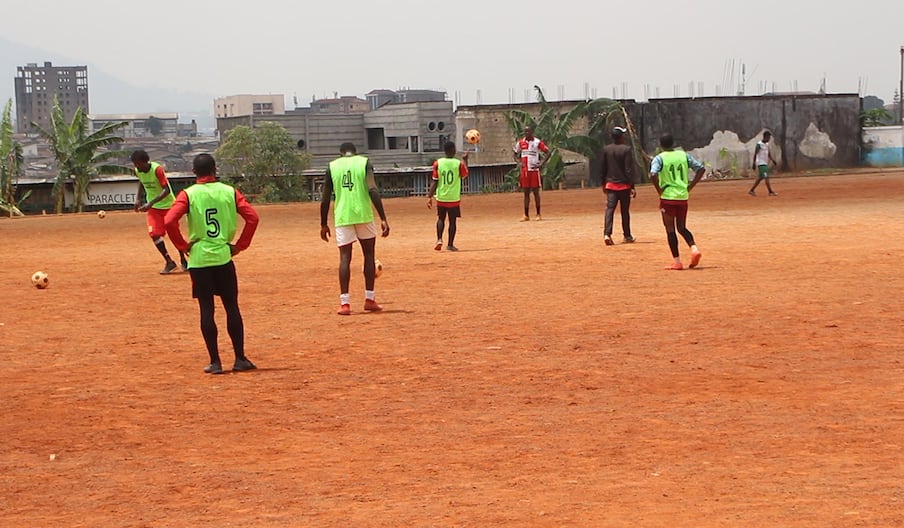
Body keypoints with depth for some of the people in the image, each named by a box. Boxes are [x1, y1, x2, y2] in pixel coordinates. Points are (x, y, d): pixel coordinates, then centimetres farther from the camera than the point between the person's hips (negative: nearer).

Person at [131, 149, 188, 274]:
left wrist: (151, 203, -39)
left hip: (167, 204, -5)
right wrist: (138, 198, 5)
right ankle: (169, 262, 0)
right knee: (154, 234, -11)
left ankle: (183, 260, 27)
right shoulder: (137, 170, -8)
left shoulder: (157, 169, -26)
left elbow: (167, 190, -31)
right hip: (153, 207, 5)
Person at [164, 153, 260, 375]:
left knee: (206, 309, 3)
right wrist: (240, 245, 3)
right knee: (232, 307, 9)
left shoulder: (188, 195, -3)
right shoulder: (229, 192, 2)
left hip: (199, 259, -1)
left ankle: (215, 362, 3)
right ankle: (240, 359, 10)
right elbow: (252, 217, -6)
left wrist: (183, 246, -2)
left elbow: (169, 221, -16)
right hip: (224, 257, 1)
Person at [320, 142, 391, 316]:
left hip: (342, 217, 1)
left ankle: (344, 303, -7)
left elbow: (325, 199, 7)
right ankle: (369, 300, 16)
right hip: (363, 215, -1)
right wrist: (383, 219, -11)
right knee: (369, 254, 14)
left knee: (345, 257, 3)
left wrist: (323, 224, 16)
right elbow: (373, 191, -10)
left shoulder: (332, 166, 8)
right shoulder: (364, 163, 3)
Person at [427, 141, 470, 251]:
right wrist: (465, 160, 20)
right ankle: (450, 245, 12)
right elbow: (465, 175, 12)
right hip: (454, 198, -1)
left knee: (441, 219, 18)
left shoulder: (438, 163, -6)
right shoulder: (459, 163, -9)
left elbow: (434, 182, -5)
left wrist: (430, 197, -1)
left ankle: (439, 239, -1)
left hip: (441, 197, 1)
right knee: (453, 221, 9)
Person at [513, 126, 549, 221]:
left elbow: (547, 152, -2)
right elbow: (514, 154, 18)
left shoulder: (537, 142, -3)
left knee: (536, 192, -1)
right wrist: (519, 162, 0)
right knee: (526, 192, 5)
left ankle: (538, 214, 6)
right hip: (524, 170, 4)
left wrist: (541, 163, -11)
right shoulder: (520, 142, 8)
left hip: (534, 170, -4)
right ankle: (526, 215, 8)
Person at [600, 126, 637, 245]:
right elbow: (629, 170, -14)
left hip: (610, 185, 3)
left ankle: (607, 234, -20)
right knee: (625, 211, 9)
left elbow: (603, 168, 9)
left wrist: (603, 183, 20)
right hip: (624, 185, -3)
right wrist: (632, 186, -12)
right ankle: (627, 236, 19)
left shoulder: (606, 149, 2)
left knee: (609, 209, -3)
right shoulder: (626, 149, -11)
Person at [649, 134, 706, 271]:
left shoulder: (659, 158, -7)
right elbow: (701, 169, 4)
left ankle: (677, 262, 1)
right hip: (683, 197, 4)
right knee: (682, 228, 18)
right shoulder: (684, 155, 6)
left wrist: (659, 190, -9)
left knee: (670, 230, 4)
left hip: (667, 197, -4)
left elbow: (653, 175, -23)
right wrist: (690, 187, 8)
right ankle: (694, 248, -7)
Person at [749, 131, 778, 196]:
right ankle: (771, 192, -17)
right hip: (761, 163, -9)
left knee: (760, 178, 12)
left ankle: (751, 190, 20)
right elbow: (755, 154, -13)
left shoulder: (767, 144, 14)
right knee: (766, 177, -14)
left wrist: (772, 160, 0)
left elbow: (769, 154, 17)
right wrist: (754, 163, -17)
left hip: (765, 163, 9)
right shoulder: (759, 144, -11)